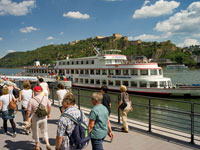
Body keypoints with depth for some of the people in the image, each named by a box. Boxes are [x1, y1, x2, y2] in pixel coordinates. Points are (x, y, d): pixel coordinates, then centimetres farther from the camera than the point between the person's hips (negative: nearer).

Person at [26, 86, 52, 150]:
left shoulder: (31, 100, -15)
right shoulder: (45, 98, -4)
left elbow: (28, 112, -14)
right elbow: (49, 107, 9)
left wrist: (27, 120, -1)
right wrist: (48, 114, 25)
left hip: (35, 119, -3)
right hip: (44, 117, 3)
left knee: (35, 132, 17)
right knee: (44, 131, 21)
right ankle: (47, 143, 7)